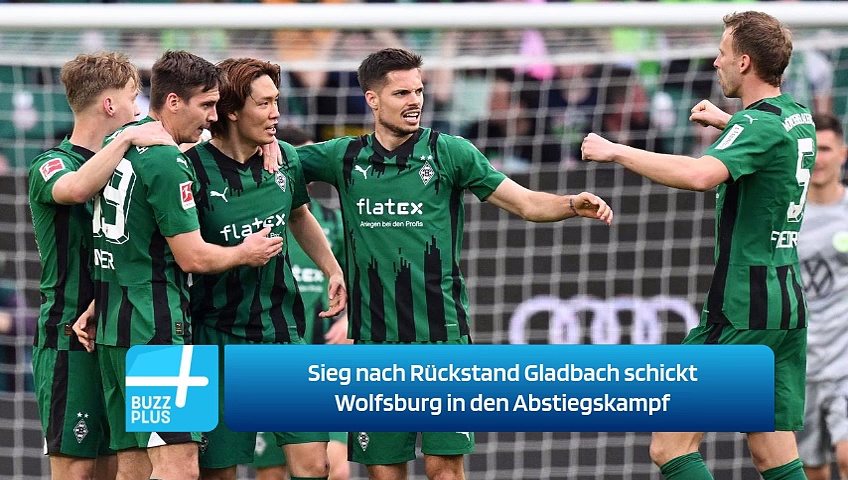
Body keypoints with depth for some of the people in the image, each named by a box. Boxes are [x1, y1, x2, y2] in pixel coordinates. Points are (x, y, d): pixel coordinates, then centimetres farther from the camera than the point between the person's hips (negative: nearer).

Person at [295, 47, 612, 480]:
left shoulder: (449, 152, 1)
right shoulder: (346, 158, 6)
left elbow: (527, 203, 2)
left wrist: (573, 204, -17)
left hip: (440, 338, -2)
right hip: (373, 342, 2)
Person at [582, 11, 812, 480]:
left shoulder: (757, 125, -16)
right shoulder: (798, 117, 12)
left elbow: (700, 174, -35)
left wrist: (616, 151, -26)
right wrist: (724, 120, 45)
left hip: (742, 311, -9)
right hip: (788, 306, 9)